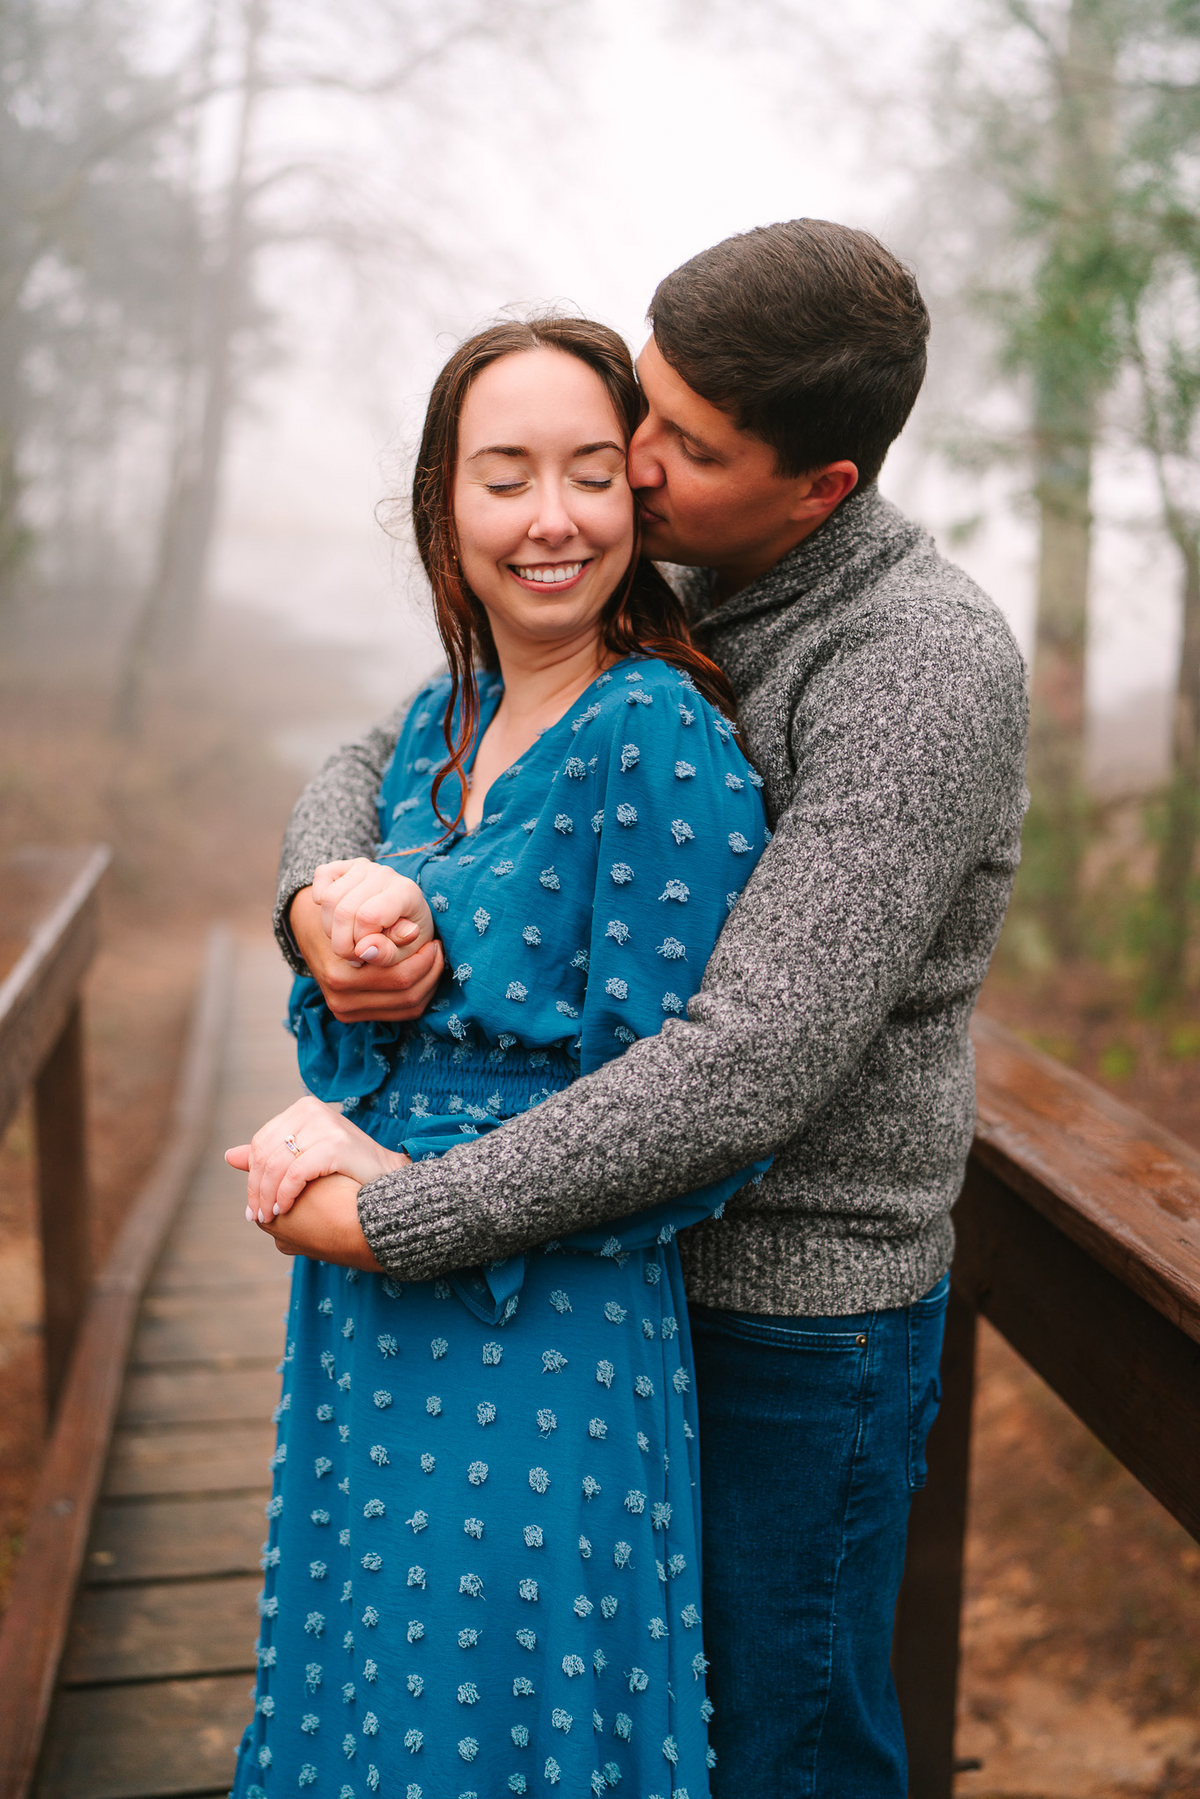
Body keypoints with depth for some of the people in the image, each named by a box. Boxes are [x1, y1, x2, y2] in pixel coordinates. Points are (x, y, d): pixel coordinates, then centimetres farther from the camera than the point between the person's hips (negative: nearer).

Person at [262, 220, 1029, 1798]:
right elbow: (379, 763, 6)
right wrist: (324, 889, -20)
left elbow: (754, 1072, -32)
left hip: (801, 1313, -7)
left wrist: (393, 1220, -26)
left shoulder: (928, 669, -25)